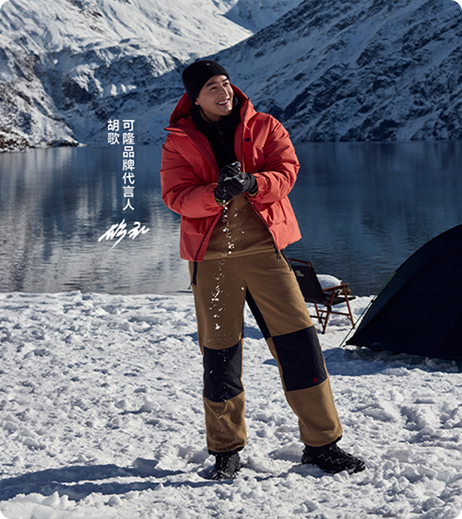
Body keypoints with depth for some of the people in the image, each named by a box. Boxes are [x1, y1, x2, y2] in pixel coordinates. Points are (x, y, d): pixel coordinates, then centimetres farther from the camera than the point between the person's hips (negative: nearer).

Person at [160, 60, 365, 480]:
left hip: (263, 246, 1)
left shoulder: (264, 127, 7)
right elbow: (176, 197, -7)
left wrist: (250, 183, -24)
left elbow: (286, 171, -5)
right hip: (211, 256, 0)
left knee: (298, 339, -4)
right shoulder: (179, 142, 4)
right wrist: (217, 193, -26)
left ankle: (321, 442, 8)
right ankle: (226, 449, 20)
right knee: (219, 350, 4)